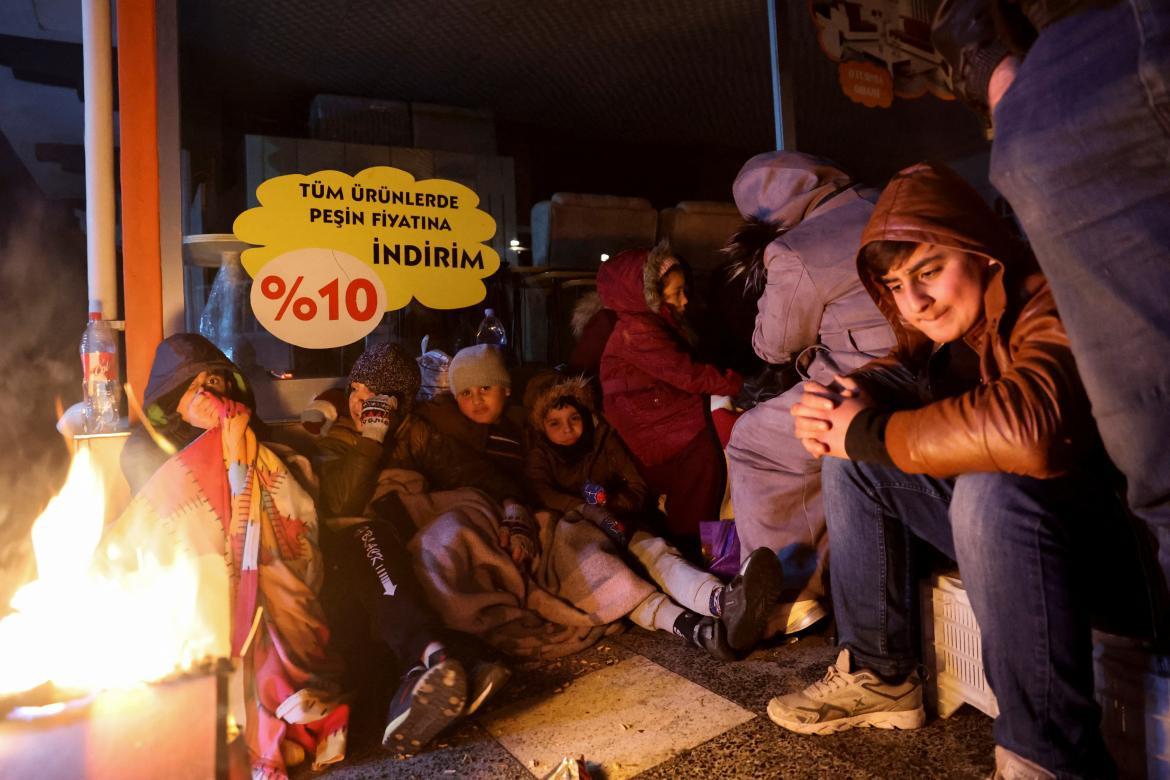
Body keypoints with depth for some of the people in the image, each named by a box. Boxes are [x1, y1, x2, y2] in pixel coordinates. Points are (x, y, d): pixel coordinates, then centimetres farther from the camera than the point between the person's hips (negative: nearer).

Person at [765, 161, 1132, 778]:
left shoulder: (1049, 310, -24)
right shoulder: (944, 325, 1)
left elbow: (1026, 427, -42)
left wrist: (870, 434, -28)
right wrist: (844, 403, -19)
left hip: (1100, 529, -8)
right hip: (994, 521, 8)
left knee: (991, 486, -37)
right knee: (853, 461, 0)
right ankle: (879, 677, 6)